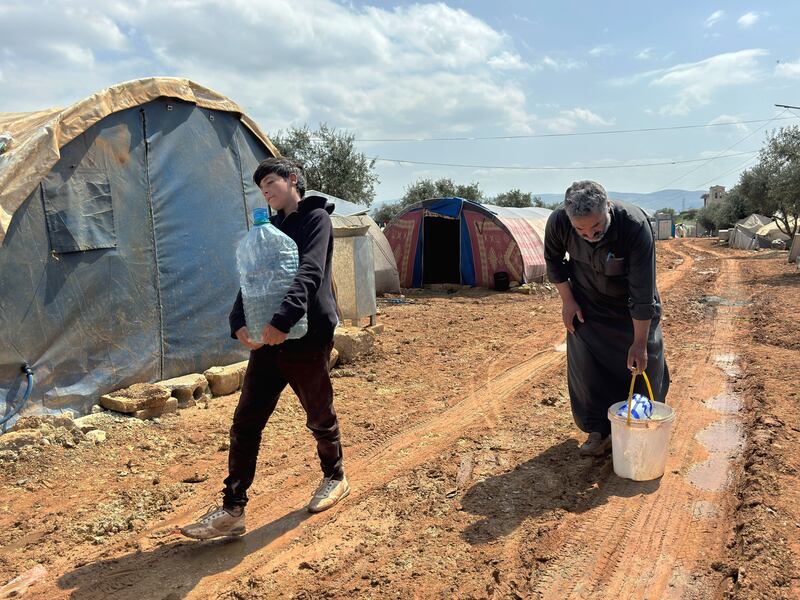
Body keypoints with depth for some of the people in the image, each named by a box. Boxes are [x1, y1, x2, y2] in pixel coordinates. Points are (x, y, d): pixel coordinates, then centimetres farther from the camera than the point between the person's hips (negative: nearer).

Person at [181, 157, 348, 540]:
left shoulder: (316, 218, -4)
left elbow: (309, 273, -20)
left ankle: (335, 478, 36)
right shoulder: (271, 228, 16)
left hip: (308, 338, -6)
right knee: (245, 424, 2)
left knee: (320, 418, 11)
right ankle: (232, 510, 10)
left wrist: (282, 321, -33)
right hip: (267, 338, 6)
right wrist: (240, 322, -10)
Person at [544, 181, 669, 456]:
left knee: (644, 360, 5)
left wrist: (639, 342, -29)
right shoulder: (557, 222, -29)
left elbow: (643, 291, -32)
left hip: (631, 306, -1)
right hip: (587, 304, 2)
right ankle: (599, 431, 12)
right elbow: (553, 260, -5)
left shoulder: (636, 225, -37)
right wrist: (567, 300, -7)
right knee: (587, 365, -3)